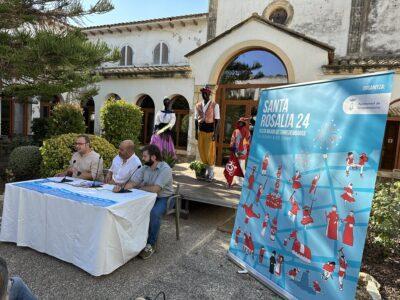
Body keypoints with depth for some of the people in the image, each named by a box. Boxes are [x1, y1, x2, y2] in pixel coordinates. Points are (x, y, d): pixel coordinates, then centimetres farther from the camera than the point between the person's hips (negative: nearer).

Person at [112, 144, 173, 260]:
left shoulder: (165, 169, -22)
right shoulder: (144, 168, 1)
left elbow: (155, 189, -29)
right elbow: (132, 183, -5)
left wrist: (140, 187, -12)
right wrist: (121, 187, -26)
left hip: (163, 198, -6)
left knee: (154, 213, -33)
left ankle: (151, 245, -14)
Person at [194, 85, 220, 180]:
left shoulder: (214, 105, -4)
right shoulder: (198, 105, 10)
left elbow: (217, 120, -6)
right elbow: (196, 119, 13)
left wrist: (215, 133, -13)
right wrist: (196, 132, 5)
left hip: (210, 130, -4)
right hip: (201, 130, 5)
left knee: (210, 152, -3)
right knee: (202, 151, 8)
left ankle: (211, 173, 11)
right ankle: (204, 170, 22)